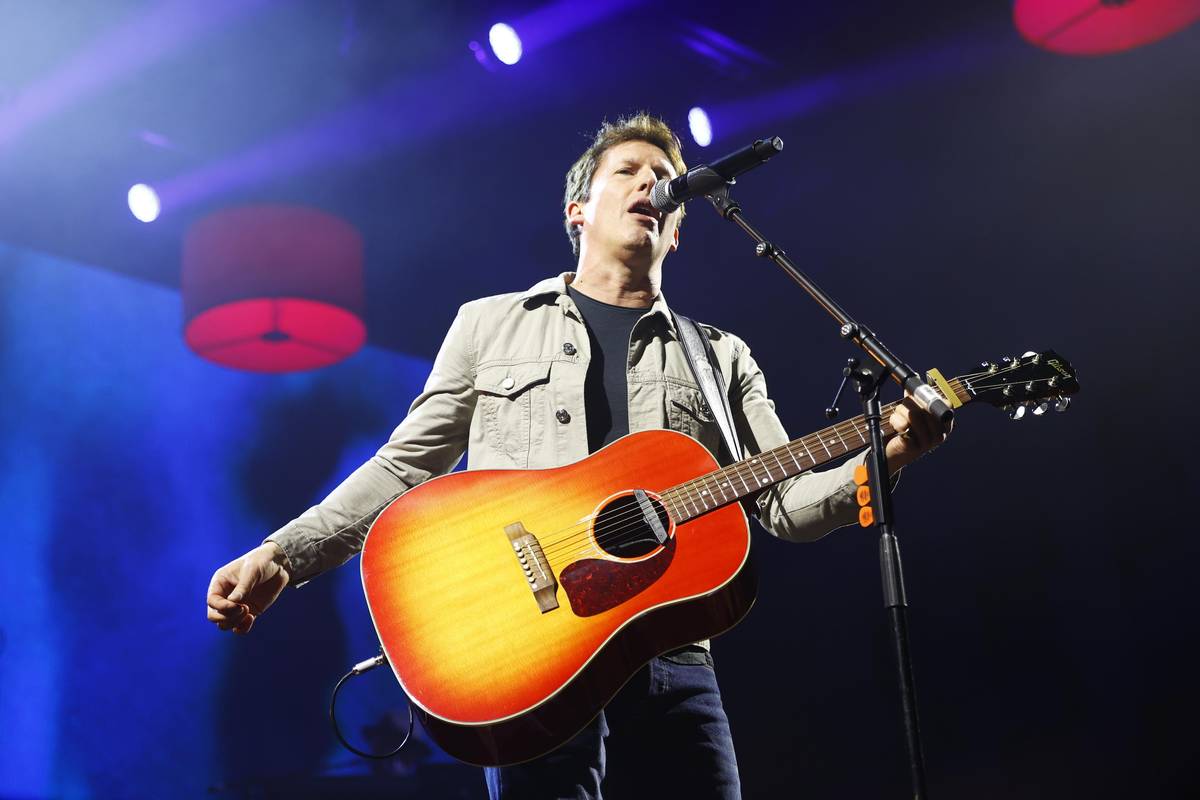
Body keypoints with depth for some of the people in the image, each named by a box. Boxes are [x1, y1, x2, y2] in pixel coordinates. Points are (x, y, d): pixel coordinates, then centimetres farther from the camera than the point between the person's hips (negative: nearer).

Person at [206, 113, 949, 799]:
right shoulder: (490, 324, 15)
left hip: (672, 660, 3)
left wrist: (884, 457, -10)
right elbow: (404, 468, 13)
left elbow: (787, 502, 9)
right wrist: (281, 557, 1)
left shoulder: (720, 357, 18)